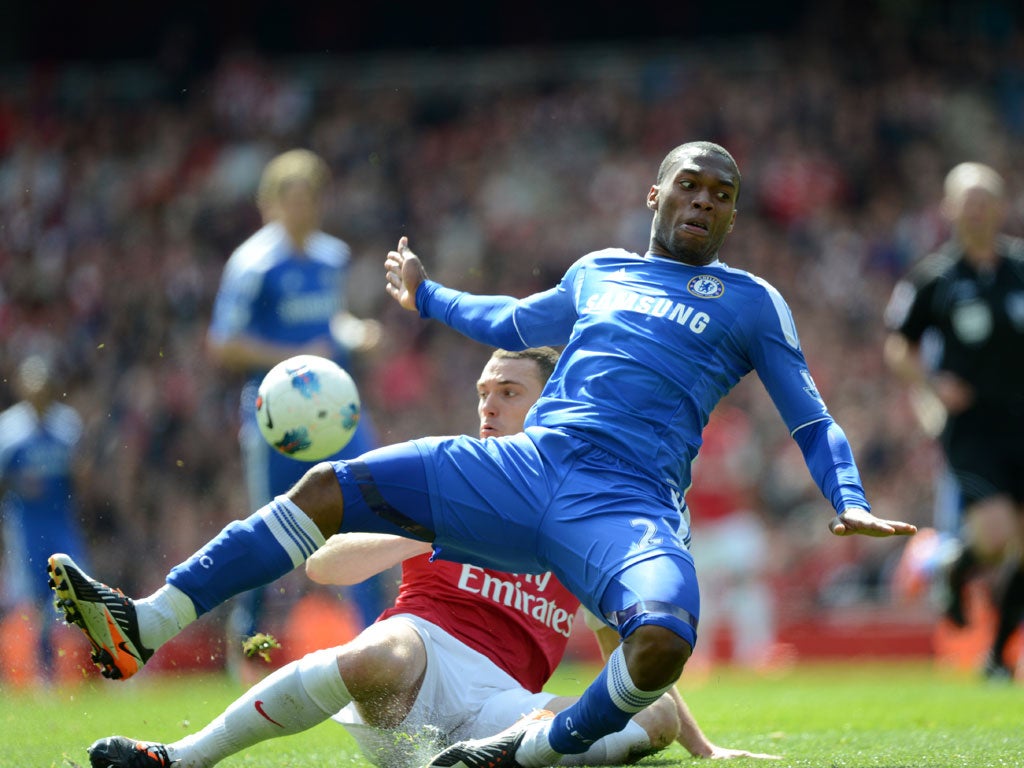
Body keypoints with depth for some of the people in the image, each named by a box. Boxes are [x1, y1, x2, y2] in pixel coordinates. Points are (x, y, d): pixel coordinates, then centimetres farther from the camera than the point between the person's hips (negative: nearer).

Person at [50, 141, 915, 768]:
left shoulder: (751, 304, 12)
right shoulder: (597, 273, 23)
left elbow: (811, 421, 12)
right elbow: (511, 324, 43)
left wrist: (850, 503, -6)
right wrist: (426, 295, 56)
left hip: (629, 506, -4)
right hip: (526, 467, 4)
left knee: (663, 640, -37)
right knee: (332, 488, -7)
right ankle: (141, 627, -8)